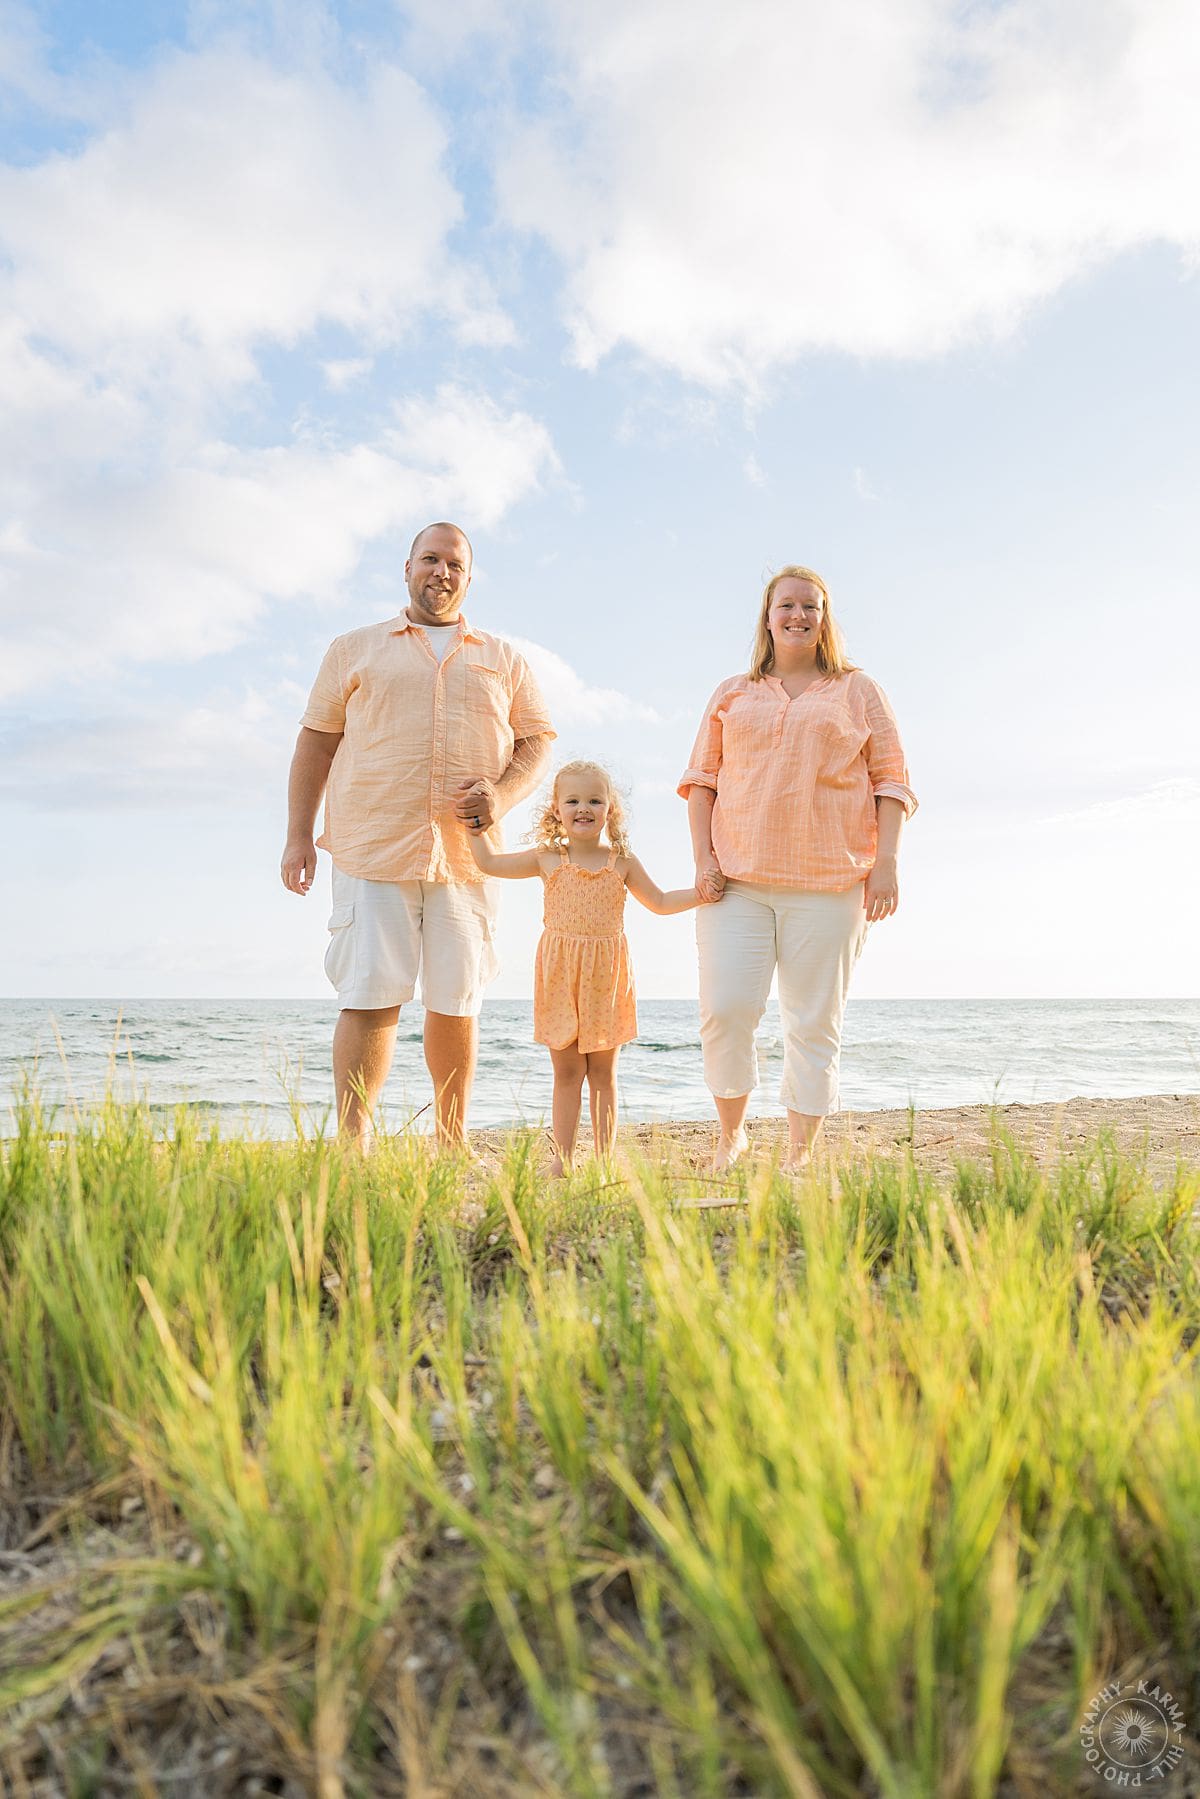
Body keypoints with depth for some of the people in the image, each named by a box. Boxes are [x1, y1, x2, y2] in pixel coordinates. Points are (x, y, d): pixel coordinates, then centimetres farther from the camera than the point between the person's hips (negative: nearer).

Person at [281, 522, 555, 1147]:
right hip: (373, 852, -1)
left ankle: (451, 1144, 19)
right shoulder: (355, 650, 15)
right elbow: (316, 742, 12)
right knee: (369, 996, -9)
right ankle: (351, 1144, -4)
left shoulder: (504, 661, 18)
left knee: (456, 1003, 5)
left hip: (466, 857, 2)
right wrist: (298, 836, 4)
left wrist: (503, 795, -7)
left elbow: (538, 741, 14)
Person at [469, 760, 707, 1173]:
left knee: (602, 1073, 6)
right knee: (566, 1072, 4)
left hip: (606, 974, 0)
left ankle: (604, 1158, 13)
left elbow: (660, 902, 15)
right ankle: (562, 1158, 11)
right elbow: (489, 863, 7)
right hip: (560, 973, 0)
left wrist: (702, 892, 4)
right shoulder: (547, 859, 4)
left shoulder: (622, 862, 5)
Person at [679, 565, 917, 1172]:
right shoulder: (733, 694, 18)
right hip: (736, 880, 1)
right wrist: (703, 858, 1)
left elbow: (891, 780, 9)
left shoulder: (857, 691, 14)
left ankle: (799, 1156, 10)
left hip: (828, 885, -1)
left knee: (814, 1023, 0)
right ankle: (731, 1135, 13)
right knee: (724, 1010, -9)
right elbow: (701, 778, 14)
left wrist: (886, 862, -3)